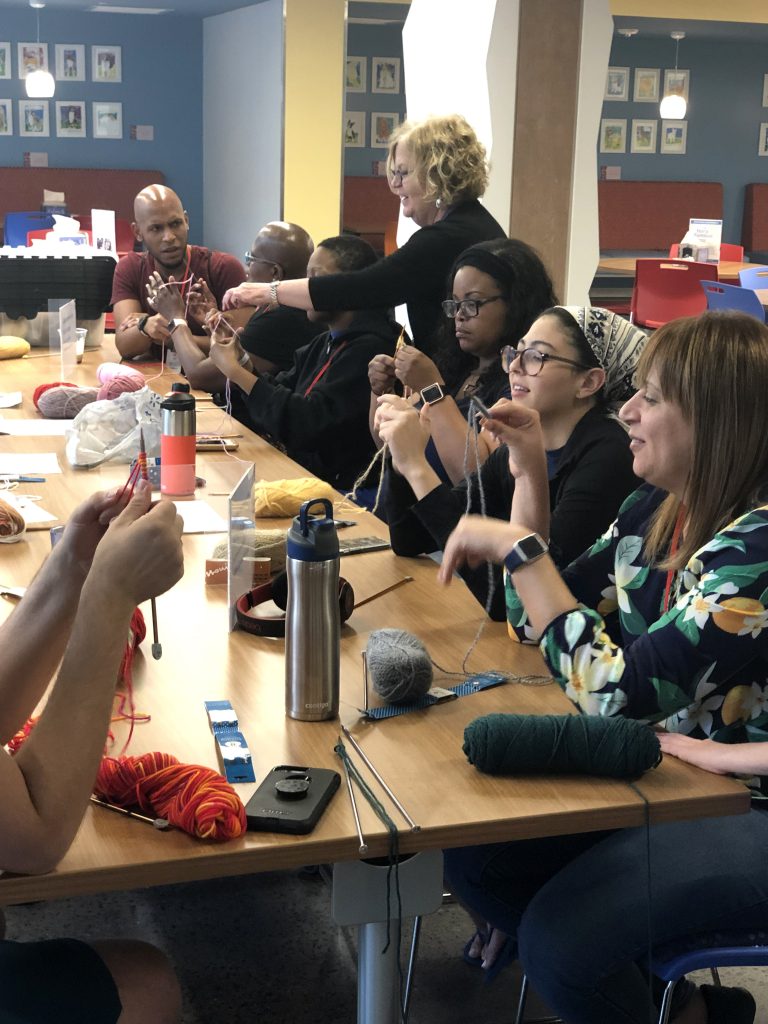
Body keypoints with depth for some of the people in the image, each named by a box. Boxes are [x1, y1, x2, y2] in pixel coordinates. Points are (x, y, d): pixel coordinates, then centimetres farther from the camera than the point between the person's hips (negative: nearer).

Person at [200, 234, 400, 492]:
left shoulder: (370, 349, -18)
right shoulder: (326, 342, 15)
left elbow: (306, 424, -22)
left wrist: (234, 370, -13)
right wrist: (242, 362, -2)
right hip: (303, 475, 9)